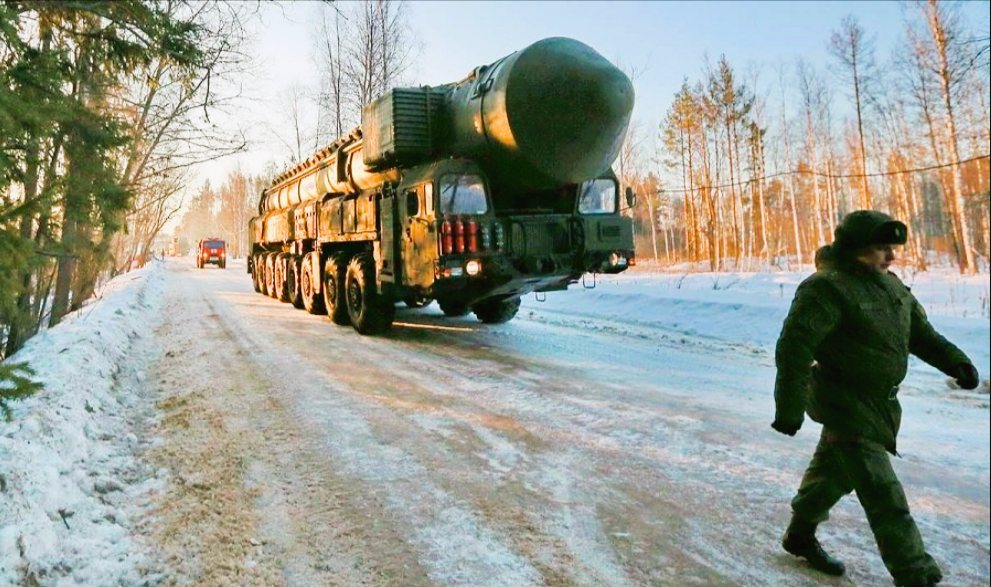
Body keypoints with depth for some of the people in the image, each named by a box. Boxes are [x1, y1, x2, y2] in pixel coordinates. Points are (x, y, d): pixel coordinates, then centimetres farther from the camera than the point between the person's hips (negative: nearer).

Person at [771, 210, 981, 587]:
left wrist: (954, 361, 0)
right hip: (845, 405, -9)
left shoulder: (888, 284, 8)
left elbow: (920, 332, 17)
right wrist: (789, 409, -29)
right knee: (884, 497, -7)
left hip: (879, 402, 10)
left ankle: (800, 535, 40)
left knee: (834, 471, 22)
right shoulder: (828, 288, -22)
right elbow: (794, 348, -27)